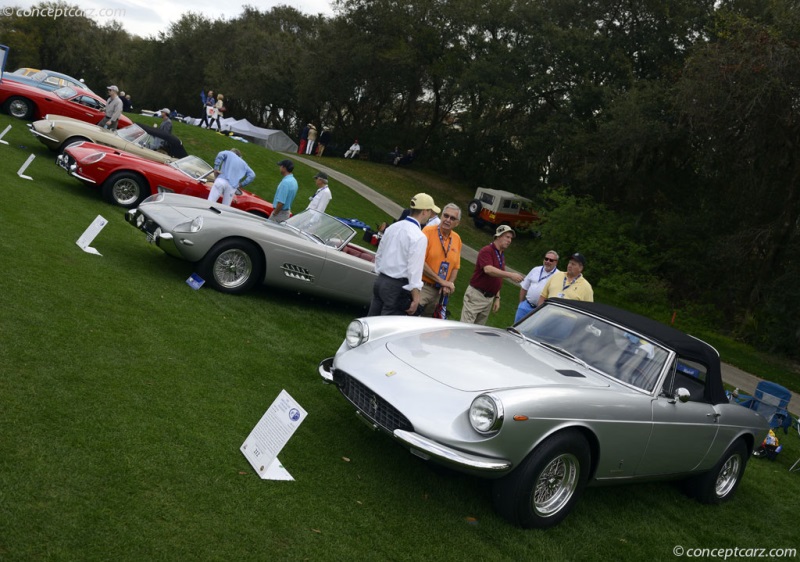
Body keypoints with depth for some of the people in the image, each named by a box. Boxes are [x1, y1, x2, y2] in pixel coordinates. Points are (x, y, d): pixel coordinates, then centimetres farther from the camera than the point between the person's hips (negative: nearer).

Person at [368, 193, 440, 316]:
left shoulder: (392, 228, 9)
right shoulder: (419, 237, -15)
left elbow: (378, 256, 16)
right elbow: (414, 269, -18)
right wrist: (416, 299, -14)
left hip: (380, 281, 8)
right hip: (397, 288, -8)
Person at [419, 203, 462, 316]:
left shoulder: (457, 239, 8)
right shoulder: (428, 231, -8)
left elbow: (455, 267, 14)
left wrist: (449, 284, -5)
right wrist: (441, 281, -14)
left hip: (439, 291, 5)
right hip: (423, 286, -5)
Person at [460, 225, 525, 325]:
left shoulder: (502, 256, 13)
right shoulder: (487, 250, -11)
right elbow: (488, 269, -28)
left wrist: (497, 298, 15)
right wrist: (510, 275, -34)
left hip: (489, 298, 8)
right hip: (476, 294, -8)